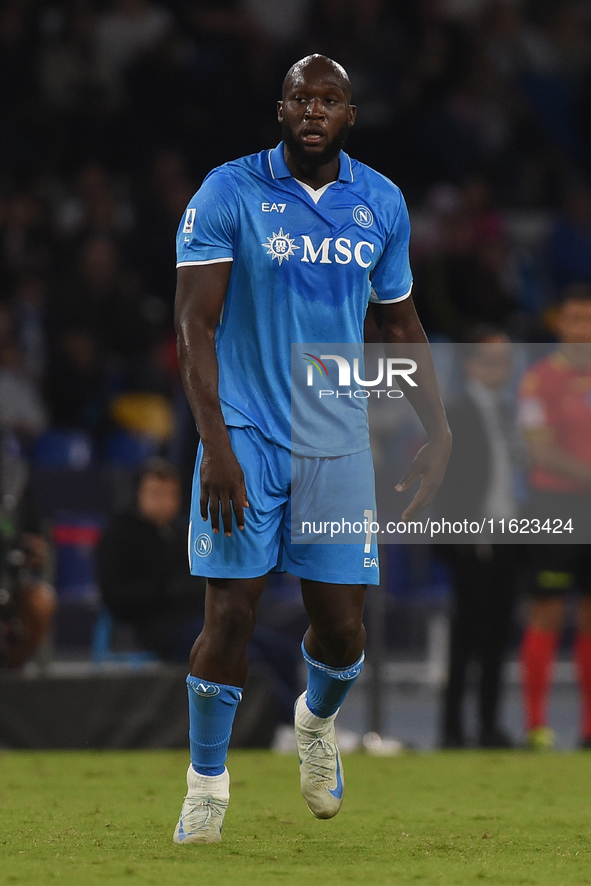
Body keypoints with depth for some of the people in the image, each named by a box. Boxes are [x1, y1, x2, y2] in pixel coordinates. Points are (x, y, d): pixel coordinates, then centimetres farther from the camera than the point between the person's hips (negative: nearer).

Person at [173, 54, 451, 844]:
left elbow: (399, 323, 16)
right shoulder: (228, 194, -7)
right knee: (230, 615, -7)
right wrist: (215, 443, -18)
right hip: (246, 438, -3)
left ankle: (317, 722, 36)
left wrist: (438, 433, 10)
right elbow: (195, 322, -9)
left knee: (342, 628, 2)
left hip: (338, 443, 3)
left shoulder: (382, 205, 5)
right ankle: (207, 783, 12)